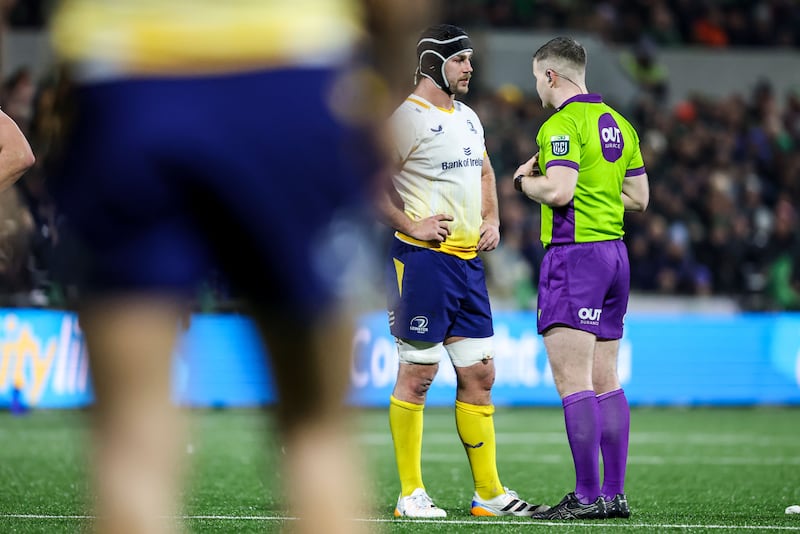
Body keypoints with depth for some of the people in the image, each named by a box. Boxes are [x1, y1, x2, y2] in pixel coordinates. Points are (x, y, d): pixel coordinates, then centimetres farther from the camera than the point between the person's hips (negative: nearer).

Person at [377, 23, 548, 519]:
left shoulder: (469, 118, 17)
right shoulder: (406, 118, -10)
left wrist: (492, 220, 16)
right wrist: (411, 226, -17)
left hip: (468, 259, 8)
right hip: (423, 259, -8)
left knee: (479, 375, 8)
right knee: (418, 375, -4)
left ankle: (489, 493, 13)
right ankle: (411, 493, 2)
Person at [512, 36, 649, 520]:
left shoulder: (562, 124, -11)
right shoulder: (617, 123, 15)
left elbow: (558, 191, -23)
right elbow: (639, 197, 17)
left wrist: (526, 180, -4)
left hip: (574, 253, -9)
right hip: (614, 251, 9)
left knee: (573, 381, -9)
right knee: (605, 380, 10)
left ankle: (588, 497, -13)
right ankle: (615, 493, 10)